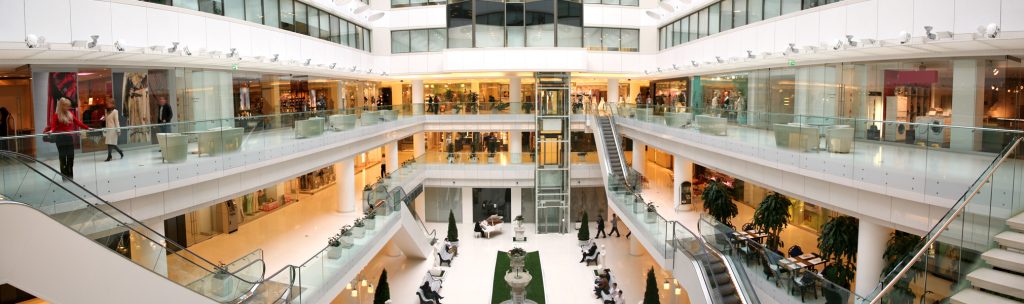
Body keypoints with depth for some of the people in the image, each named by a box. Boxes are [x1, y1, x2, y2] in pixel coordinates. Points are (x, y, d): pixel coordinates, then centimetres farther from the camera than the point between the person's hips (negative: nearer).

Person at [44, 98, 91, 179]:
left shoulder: (70, 114, 9)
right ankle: (65, 176, 8)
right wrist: (51, 131, -38)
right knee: (62, 157, 0)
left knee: (71, 156, 6)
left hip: (70, 137, 5)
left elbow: (78, 122, 10)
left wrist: (87, 128, 4)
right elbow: (53, 126, -17)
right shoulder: (56, 115, -7)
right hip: (61, 138, -5)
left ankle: (70, 175, 17)